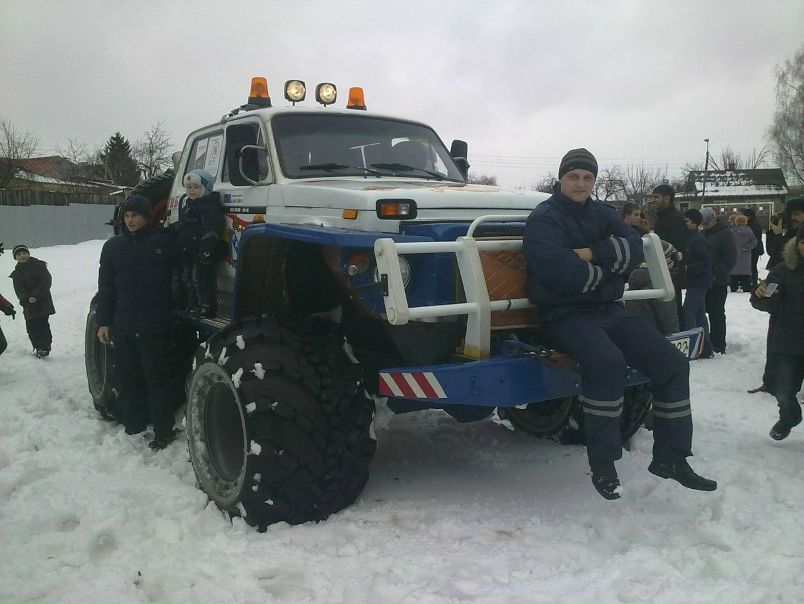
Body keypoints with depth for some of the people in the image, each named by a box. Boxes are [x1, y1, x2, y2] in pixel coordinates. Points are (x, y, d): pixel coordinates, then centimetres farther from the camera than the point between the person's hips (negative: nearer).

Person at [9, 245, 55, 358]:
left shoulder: (38, 265, -3)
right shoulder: (17, 272, 11)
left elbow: (46, 281, -11)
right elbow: (18, 289, 2)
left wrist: (35, 295, -19)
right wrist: (27, 298, -18)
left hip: (42, 303, -5)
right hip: (28, 305, 5)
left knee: (42, 325, -10)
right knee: (31, 327, 5)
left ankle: (45, 347, -4)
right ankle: (38, 347, 19)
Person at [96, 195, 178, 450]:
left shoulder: (164, 243, -2)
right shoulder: (113, 246, 8)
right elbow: (106, 287, 10)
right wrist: (103, 322, 6)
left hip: (153, 326, -4)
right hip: (122, 326, 4)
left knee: (156, 379, 1)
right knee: (128, 379, 12)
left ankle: (163, 431, 9)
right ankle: (133, 426, 25)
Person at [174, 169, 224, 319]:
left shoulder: (210, 206, -13)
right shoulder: (185, 202, 17)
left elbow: (211, 230, -22)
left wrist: (206, 248, -30)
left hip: (201, 251, -10)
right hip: (186, 250, 10)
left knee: (199, 278, -9)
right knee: (186, 278, 14)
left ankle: (207, 307, -2)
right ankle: (191, 306, 24)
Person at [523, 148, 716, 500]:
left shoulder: (602, 214, 14)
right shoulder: (544, 219, -7)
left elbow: (634, 248, -3)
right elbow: (563, 273, -22)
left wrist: (592, 254, -18)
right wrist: (610, 266, -6)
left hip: (608, 309, 7)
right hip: (565, 315, -7)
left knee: (672, 362, -6)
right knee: (607, 361, -35)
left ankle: (670, 457, 6)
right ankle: (602, 465, -21)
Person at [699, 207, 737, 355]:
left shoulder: (725, 233, -7)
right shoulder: (701, 234, 12)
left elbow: (730, 258, -14)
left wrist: (715, 274, -20)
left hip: (718, 282, -6)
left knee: (717, 314, -2)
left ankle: (719, 347, 6)